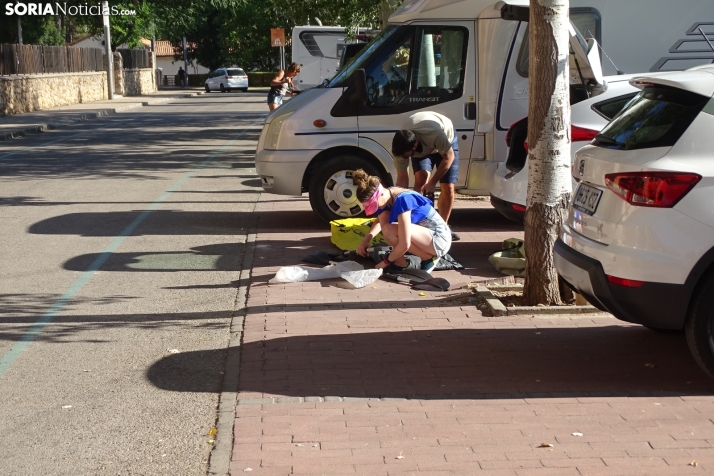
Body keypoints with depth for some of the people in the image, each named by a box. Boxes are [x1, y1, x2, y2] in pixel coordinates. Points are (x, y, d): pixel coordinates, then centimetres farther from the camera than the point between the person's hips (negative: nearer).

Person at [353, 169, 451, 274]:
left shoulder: (402, 200, -27)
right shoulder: (388, 194, -1)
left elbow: (404, 244, -29)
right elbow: (380, 221, 21)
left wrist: (387, 261, -12)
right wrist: (366, 238, 4)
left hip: (440, 240, -9)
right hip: (426, 233, 9)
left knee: (389, 230, -27)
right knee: (383, 216, -3)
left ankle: (429, 257, -7)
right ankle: (400, 262, -1)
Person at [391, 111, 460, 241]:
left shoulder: (435, 134, -46)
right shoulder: (400, 146, -33)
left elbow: (449, 157, -29)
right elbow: (402, 178, -24)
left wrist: (432, 182, -27)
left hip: (447, 140, -2)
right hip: (422, 150, 2)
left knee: (449, 188, -9)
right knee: (421, 178, -25)